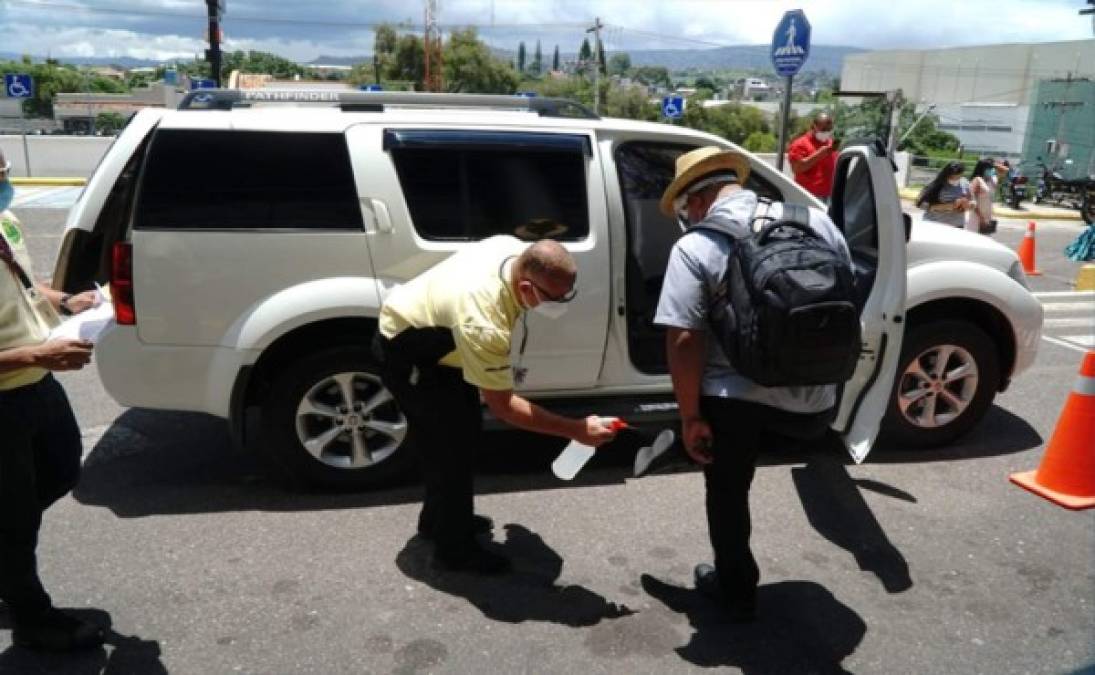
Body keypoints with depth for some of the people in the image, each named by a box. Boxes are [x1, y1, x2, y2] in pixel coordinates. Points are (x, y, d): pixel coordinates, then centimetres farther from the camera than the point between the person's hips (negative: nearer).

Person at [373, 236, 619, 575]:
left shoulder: (518, 252, -18)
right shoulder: (482, 323, -42)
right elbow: (502, 405, -32)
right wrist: (575, 430, -33)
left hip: (438, 339, 9)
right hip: (405, 353, -9)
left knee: (464, 431, 17)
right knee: (453, 445, -7)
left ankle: (438, 518, 35)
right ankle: (454, 548, 11)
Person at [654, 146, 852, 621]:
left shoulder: (694, 247, -11)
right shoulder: (815, 221, 3)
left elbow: (683, 342, -18)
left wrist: (690, 417, -9)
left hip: (736, 400, -4)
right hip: (816, 400, 4)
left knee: (728, 494, 19)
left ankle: (737, 591, 35)